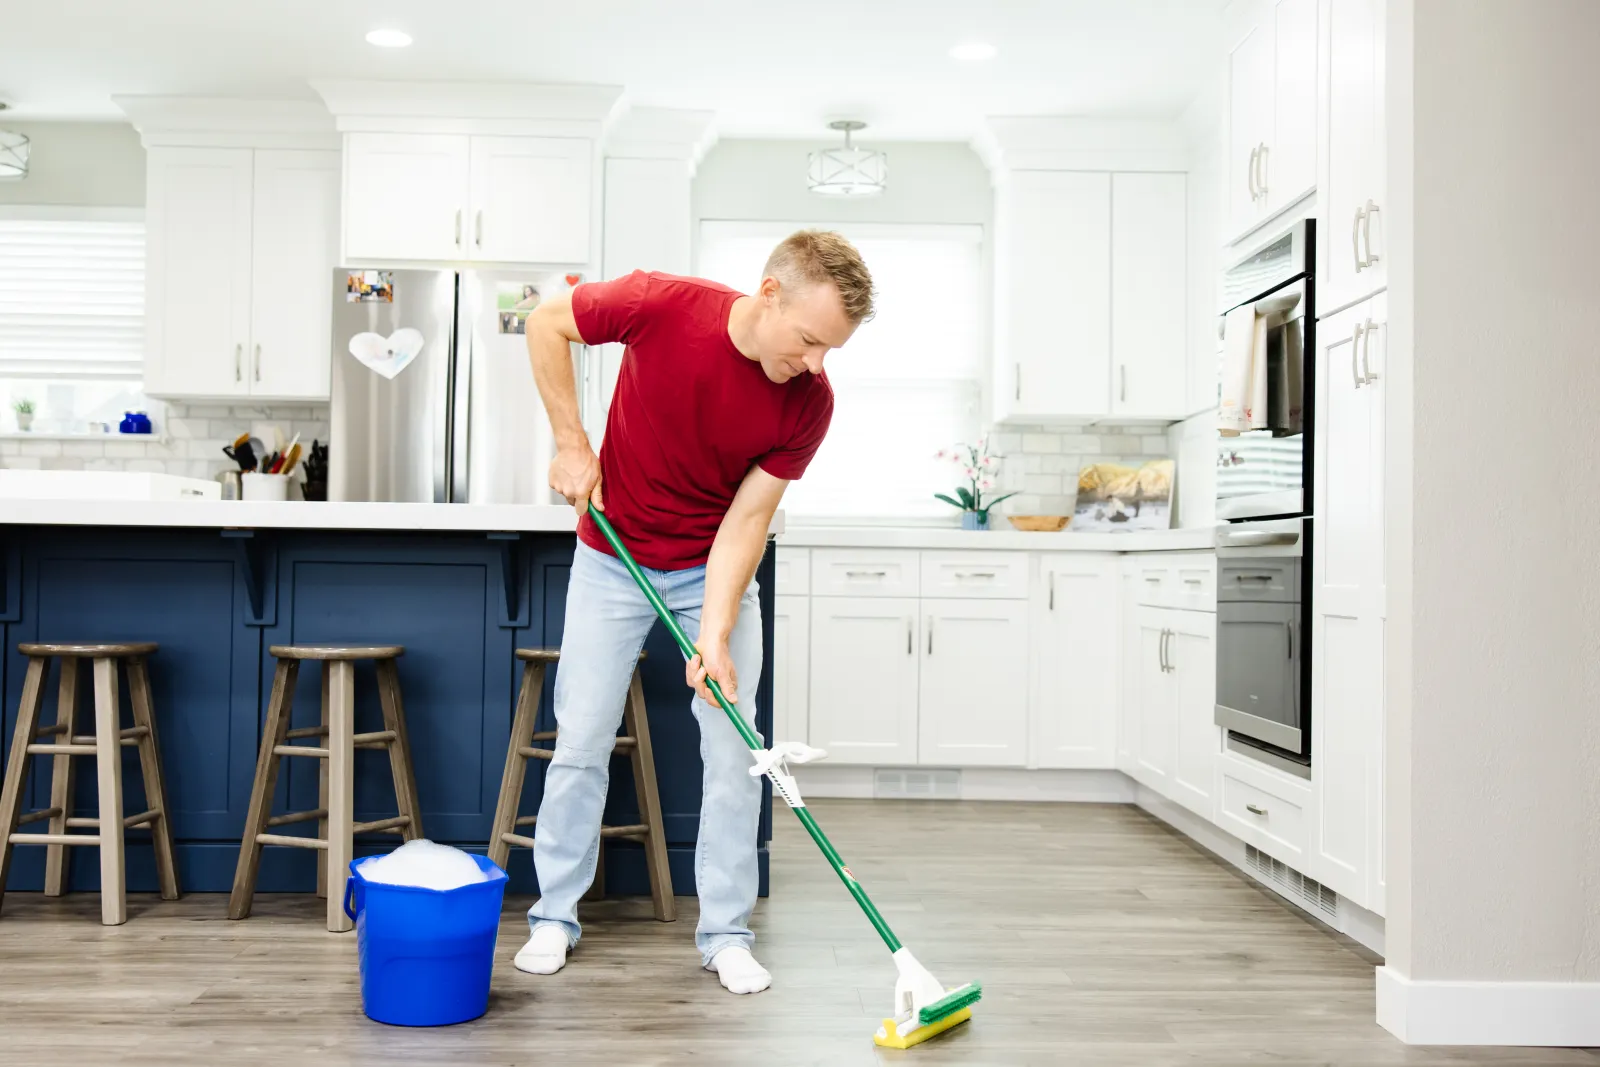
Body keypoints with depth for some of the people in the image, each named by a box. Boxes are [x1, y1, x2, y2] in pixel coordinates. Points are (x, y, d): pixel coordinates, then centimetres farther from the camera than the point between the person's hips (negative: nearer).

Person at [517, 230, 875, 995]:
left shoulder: (809, 401, -21)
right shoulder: (662, 305, -26)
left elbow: (747, 518, -17)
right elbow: (546, 323, -9)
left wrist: (715, 634, -26)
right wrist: (571, 443, -13)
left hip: (715, 568, 1)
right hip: (613, 556, -1)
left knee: (734, 746, -3)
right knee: (581, 738, 3)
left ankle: (725, 933, 12)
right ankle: (554, 917, 20)